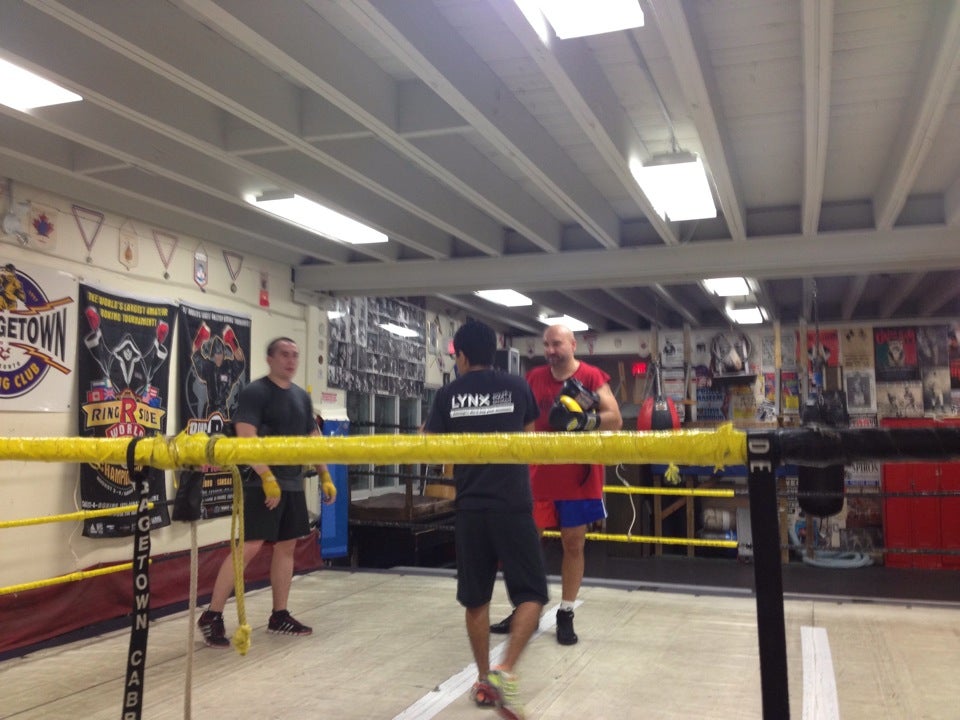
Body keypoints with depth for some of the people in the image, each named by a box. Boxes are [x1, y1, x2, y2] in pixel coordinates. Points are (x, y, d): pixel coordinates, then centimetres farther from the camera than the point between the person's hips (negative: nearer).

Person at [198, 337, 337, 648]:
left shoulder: (302, 397, 14)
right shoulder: (255, 392, -8)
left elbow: (313, 439, 19)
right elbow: (246, 439, -18)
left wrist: (325, 477, 13)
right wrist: (267, 477, -25)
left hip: (294, 483, 8)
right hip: (263, 482, -7)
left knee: (286, 546, 10)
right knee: (250, 546, -12)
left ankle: (280, 616, 21)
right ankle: (211, 616, -1)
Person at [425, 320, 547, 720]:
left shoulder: (448, 394, 1)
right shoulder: (517, 386, 3)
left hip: (470, 509, 2)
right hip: (512, 507, -2)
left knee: (476, 598, 14)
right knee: (531, 593, 6)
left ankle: (484, 680, 22)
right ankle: (505, 671, -9)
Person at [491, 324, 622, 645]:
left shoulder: (592, 377, -7)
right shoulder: (534, 378, 5)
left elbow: (615, 420, -12)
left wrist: (585, 420, -28)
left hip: (578, 476, -3)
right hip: (539, 474, 3)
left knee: (574, 544, 6)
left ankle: (565, 615, 19)